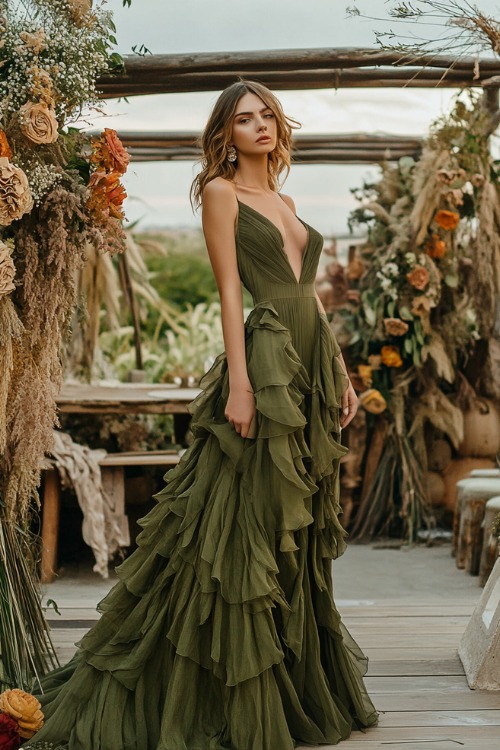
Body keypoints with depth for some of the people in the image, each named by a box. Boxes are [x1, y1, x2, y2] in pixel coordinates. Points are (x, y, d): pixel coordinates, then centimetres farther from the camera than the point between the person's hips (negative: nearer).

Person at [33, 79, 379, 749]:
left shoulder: (284, 202, 21)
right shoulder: (221, 192, 0)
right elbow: (230, 289, -9)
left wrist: (341, 373, 15)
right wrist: (238, 379, -17)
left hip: (313, 367, 8)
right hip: (267, 359, -8)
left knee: (299, 536, 12)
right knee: (248, 528, -5)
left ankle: (299, 689, 22)